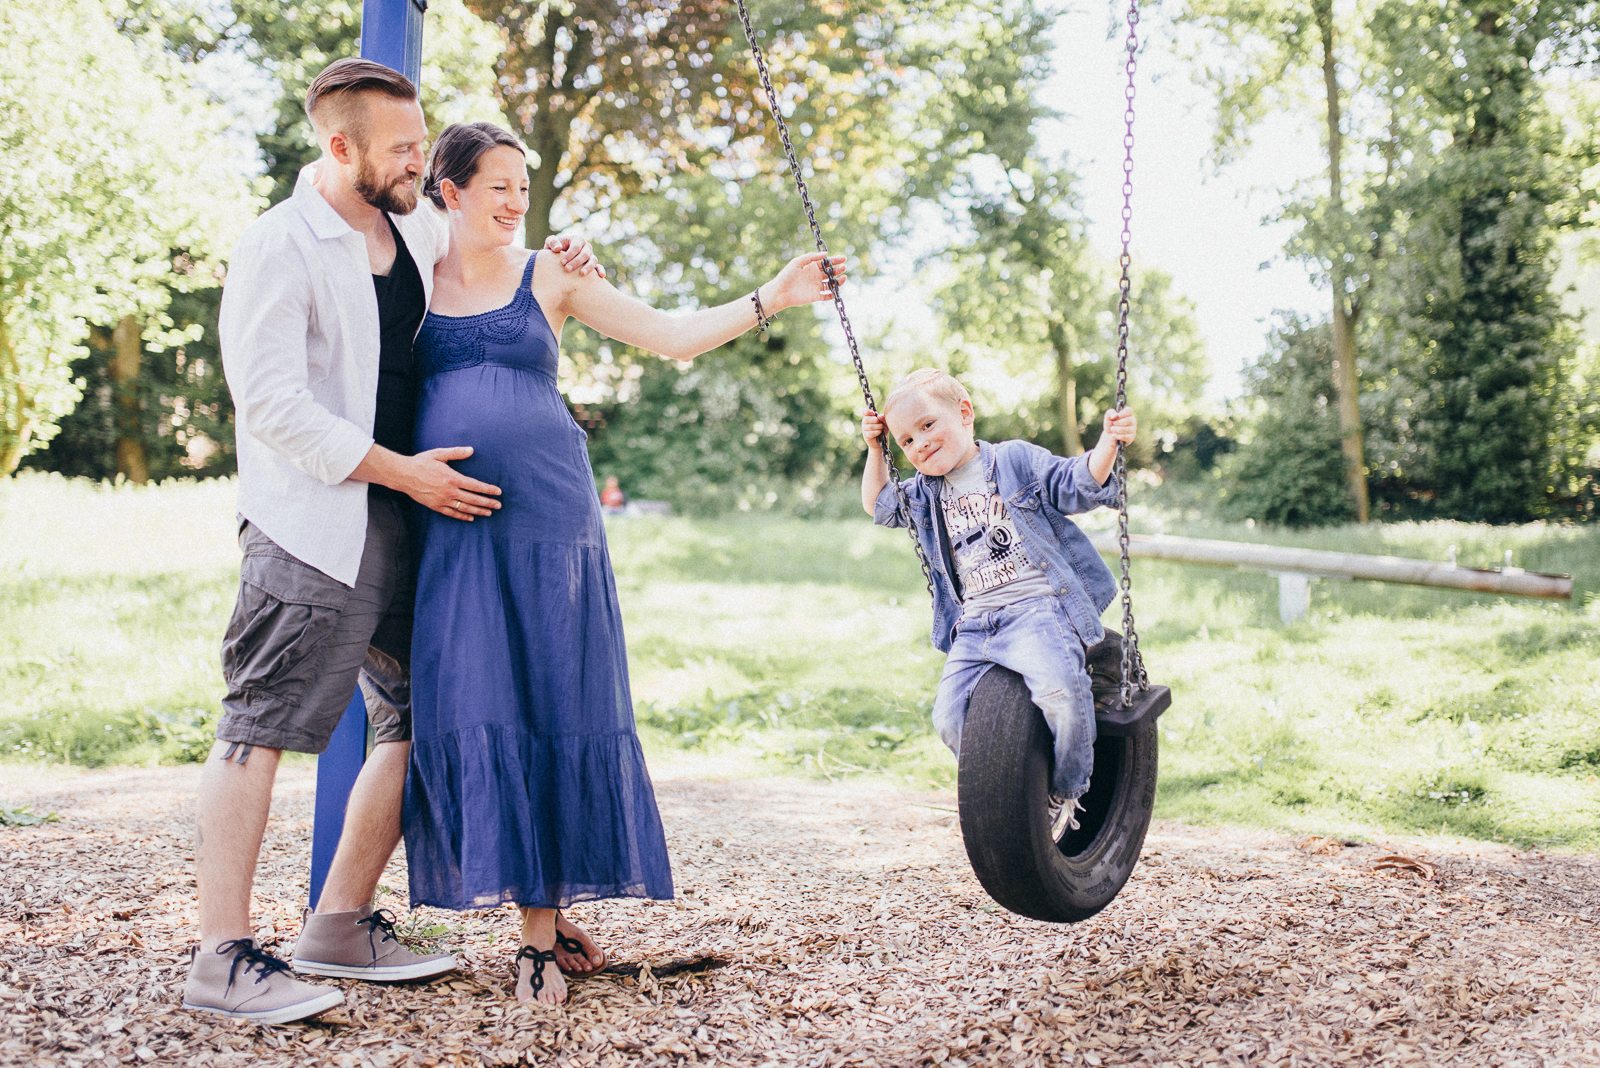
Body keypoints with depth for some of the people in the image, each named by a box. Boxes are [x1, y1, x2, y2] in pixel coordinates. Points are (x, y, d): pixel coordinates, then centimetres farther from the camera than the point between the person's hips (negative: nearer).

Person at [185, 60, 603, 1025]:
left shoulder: (417, 228, 13)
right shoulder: (277, 249, -9)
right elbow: (271, 406, -15)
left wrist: (554, 265, 15)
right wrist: (403, 470, -14)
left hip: (404, 523, 8)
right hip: (309, 526, -8)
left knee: (422, 721, 9)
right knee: (260, 731, -8)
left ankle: (342, 927, 19)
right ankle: (224, 960, -3)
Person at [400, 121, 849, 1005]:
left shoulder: (549, 276, 9)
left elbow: (673, 337, 5)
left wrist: (771, 297, -4)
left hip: (546, 517, 0)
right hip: (448, 525, 1)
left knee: (554, 700, -1)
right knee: (468, 705, -4)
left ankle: (545, 927, 8)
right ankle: (516, 893, 9)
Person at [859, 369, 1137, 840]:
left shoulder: (1018, 460, 5)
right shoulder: (924, 492, 20)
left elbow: (1080, 483, 0)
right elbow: (878, 505, 33)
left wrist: (1107, 443, -18)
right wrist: (875, 449, 22)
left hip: (1037, 608, -6)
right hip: (973, 626, 6)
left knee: (1058, 686, -31)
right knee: (949, 716, -10)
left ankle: (1066, 789, -6)